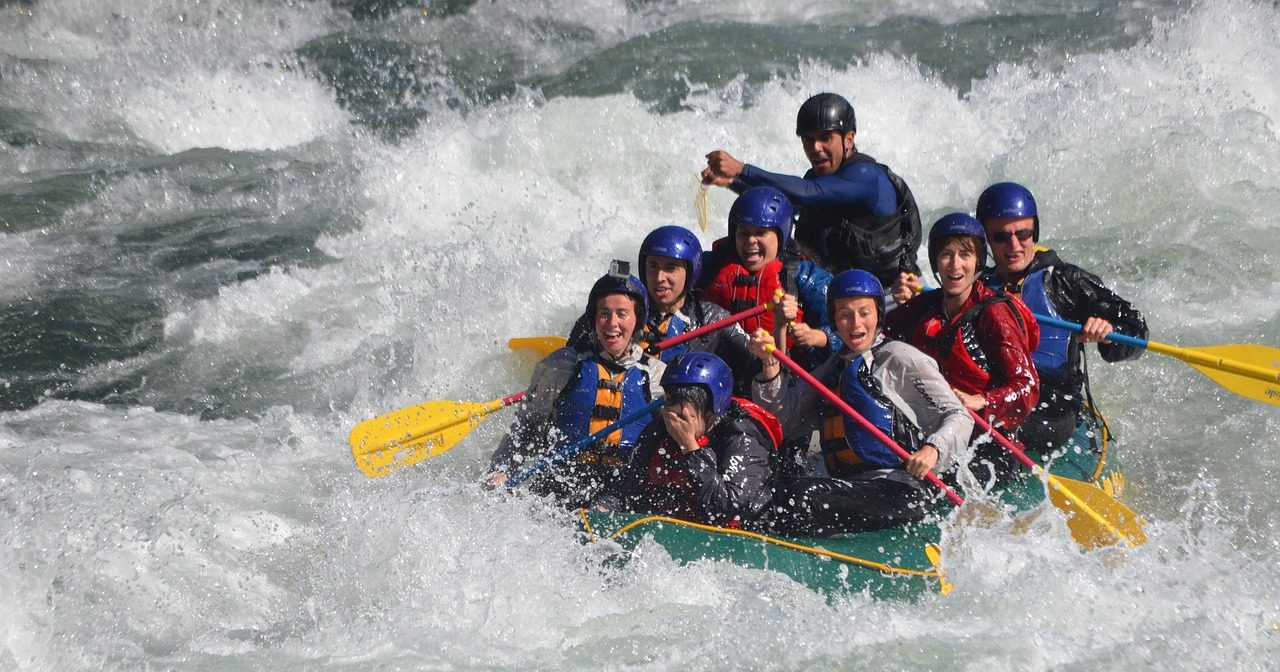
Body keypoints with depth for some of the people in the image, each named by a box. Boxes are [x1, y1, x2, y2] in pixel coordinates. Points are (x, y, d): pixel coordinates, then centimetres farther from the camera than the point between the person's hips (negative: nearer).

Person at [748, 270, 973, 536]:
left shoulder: (900, 359, 4)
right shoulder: (833, 369, 23)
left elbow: (959, 417, 0)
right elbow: (786, 419, 14)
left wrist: (933, 450, -20)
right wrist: (771, 366, 1)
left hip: (901, 491, -7)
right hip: (849, 489, 7)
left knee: (792, 492, -29)